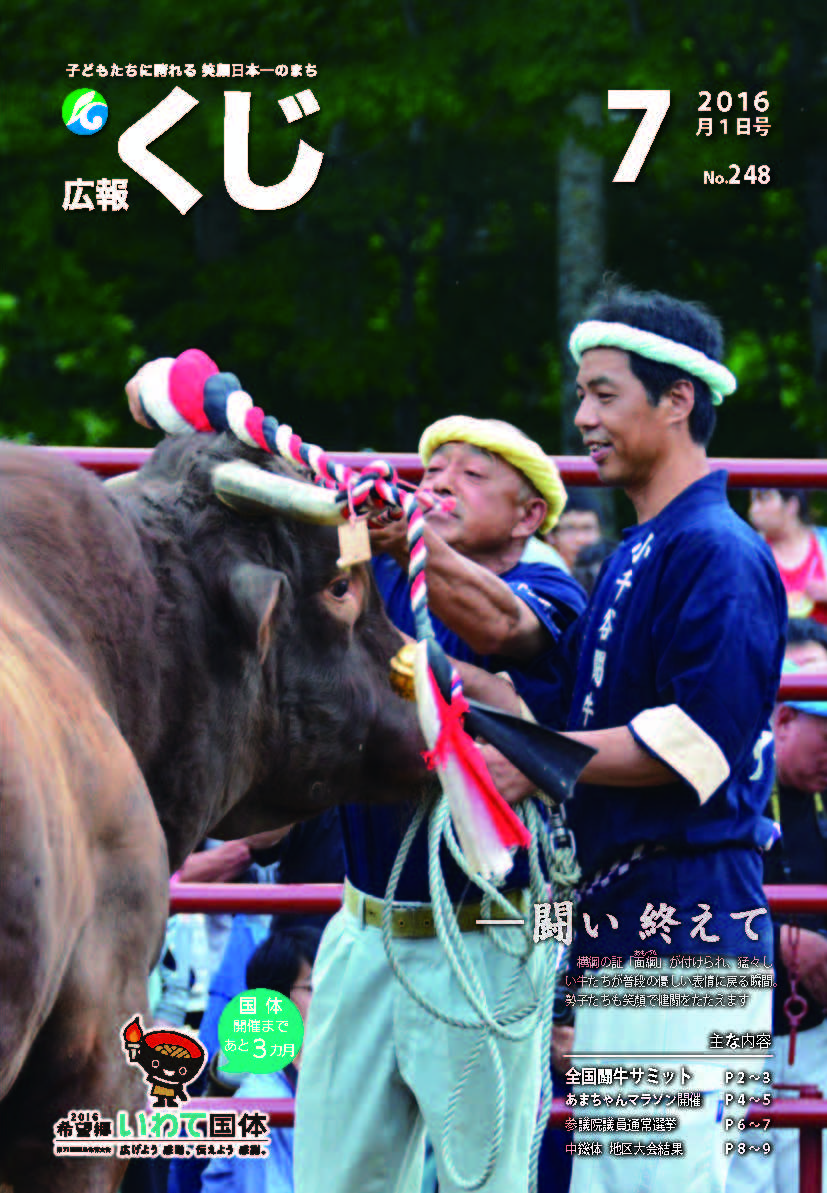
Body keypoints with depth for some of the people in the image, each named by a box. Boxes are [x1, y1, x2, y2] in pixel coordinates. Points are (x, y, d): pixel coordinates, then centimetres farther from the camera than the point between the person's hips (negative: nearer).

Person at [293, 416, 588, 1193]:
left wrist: (408, 540, -47)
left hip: (484, 941, -5)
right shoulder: (379, 575, 10)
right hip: (364, 934, 5)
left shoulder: (548, 592, -6)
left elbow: (495, 623, -29)